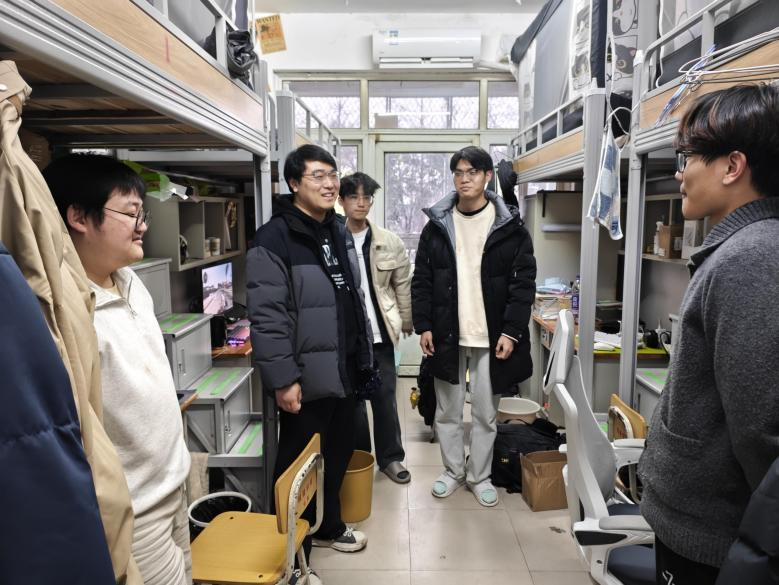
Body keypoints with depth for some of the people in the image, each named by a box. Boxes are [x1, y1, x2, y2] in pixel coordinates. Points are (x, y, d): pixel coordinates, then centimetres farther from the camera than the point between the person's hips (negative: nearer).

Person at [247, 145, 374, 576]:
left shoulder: (339, 232, 10)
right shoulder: (274, 240, -17)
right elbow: (267, 318, -21)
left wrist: (362, 356, 16)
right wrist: (282, 379, -22)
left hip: (343, 371, 8)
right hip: (306, 377, -8)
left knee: (338, 452, 20)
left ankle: (328, 527, 42)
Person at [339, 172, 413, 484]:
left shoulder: (389, 242, -1)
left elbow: (403, 285, 6)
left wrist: (407, 322, 8)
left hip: (380, 332, 1)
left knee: (385, 397, 9)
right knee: (351, 398, 11)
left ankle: (390, 457, 26)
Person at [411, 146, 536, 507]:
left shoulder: (510, 227, -2)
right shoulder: (436, 225, 4)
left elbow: (523, 283, -4)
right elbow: (421, 280, 4)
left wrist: (512, 331, -11)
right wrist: (423, 326, -3)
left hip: (491, 337, -1)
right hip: (446, 335, 2)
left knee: (485, 412, 10)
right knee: (447, 410, 13)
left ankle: (479, 476, 29)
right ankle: (453, 471, 32)